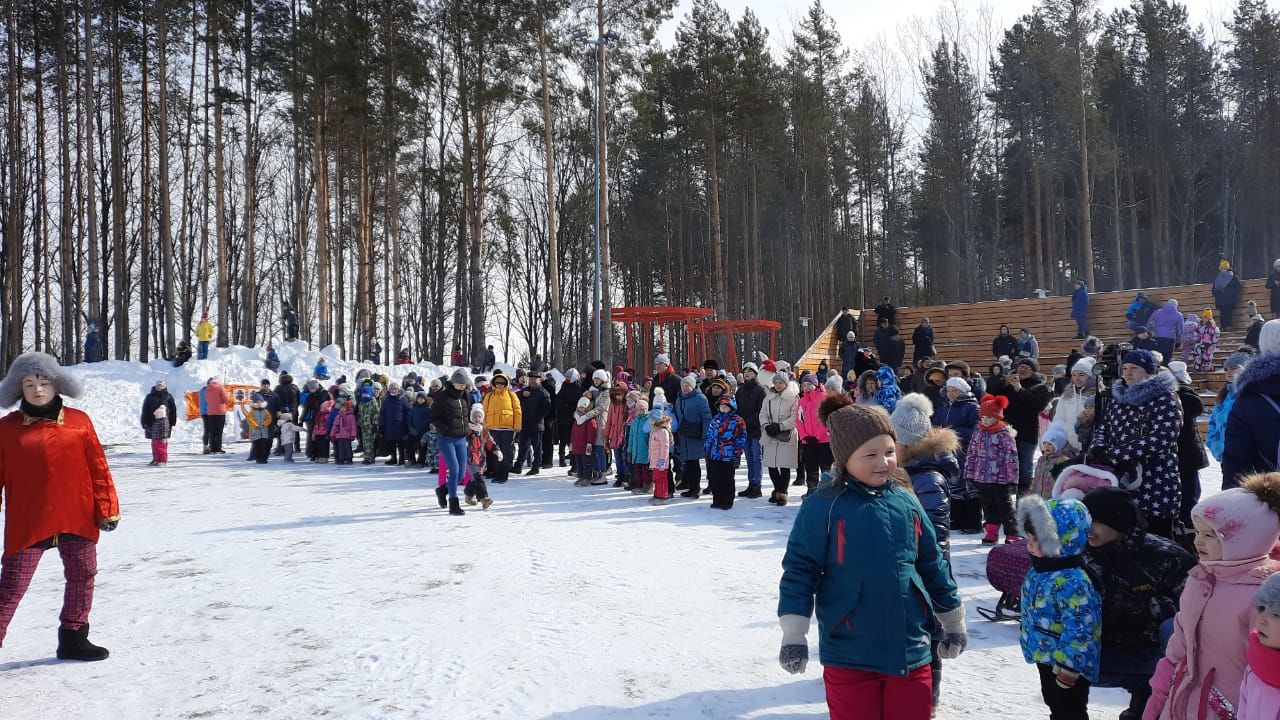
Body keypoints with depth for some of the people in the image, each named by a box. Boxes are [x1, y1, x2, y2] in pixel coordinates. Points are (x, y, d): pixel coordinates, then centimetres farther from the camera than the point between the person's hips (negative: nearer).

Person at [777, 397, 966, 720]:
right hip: (849, 655, -4)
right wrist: (793, 633, -12)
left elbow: (934, 565, 14)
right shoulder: (823, 507, -11)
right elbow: (799, 570, -9)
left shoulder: (907, 502, 4)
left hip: (911, 651, 4)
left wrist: (953, 621, 20)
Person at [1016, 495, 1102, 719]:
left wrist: (1067, 667, -25)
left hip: (1066, 662, -9)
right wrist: (1027, 636, 22)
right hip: (1045, 656, 9)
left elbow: (1079, 630, -30)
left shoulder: (1073, 582, -31)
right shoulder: (1041, 570, -1)